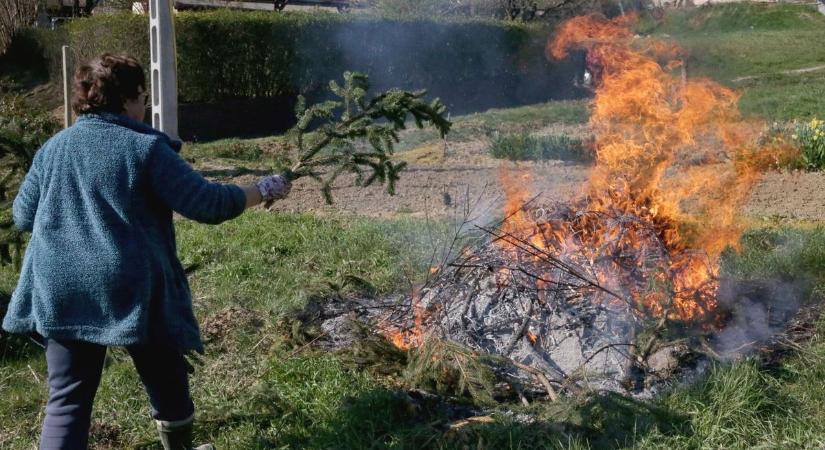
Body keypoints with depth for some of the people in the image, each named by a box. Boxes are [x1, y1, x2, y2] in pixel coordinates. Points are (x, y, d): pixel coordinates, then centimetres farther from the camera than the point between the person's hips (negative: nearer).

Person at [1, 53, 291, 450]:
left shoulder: (53, 147, 10)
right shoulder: (146, 147, -6)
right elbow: (207, 204, -9)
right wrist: (263, 191, 3)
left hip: (60, 292, 4)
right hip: (132, 290, -4)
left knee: (68, 399, 6)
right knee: (167, 381, 18)